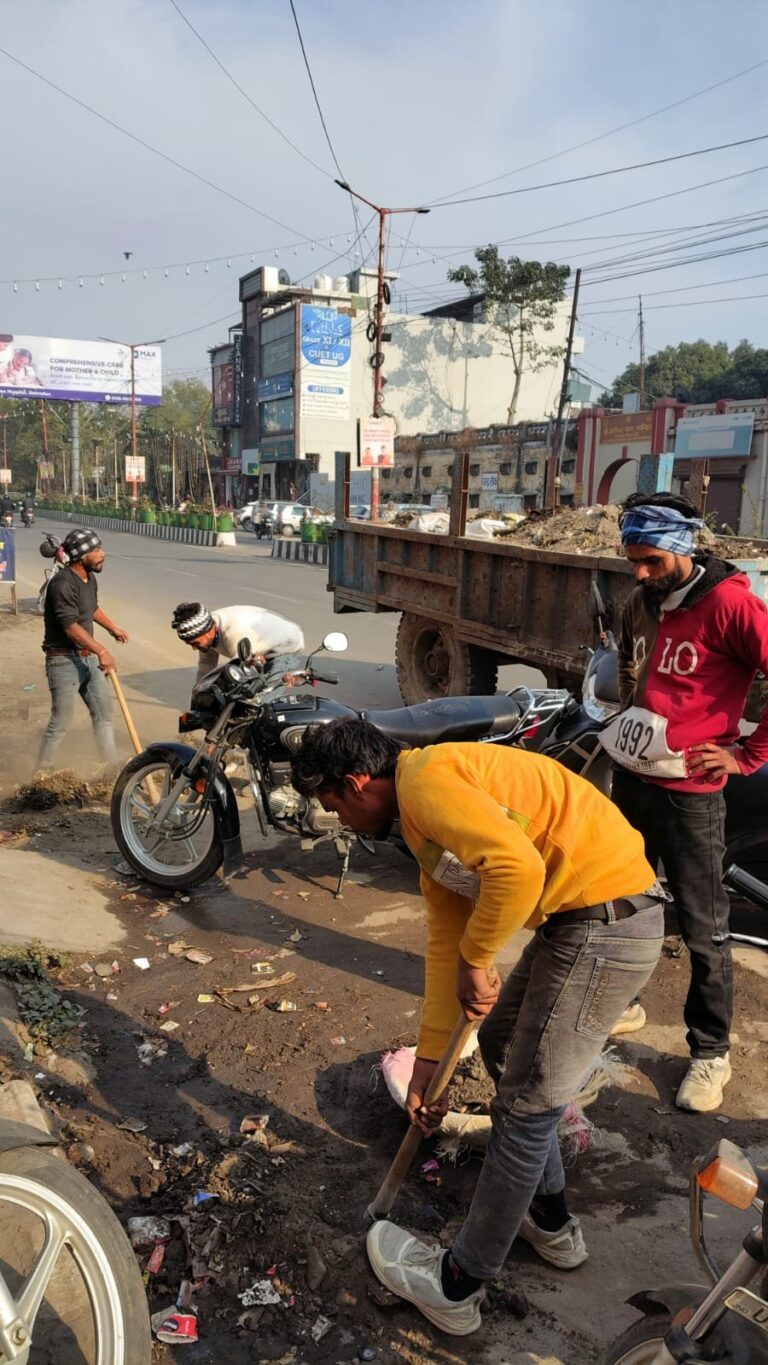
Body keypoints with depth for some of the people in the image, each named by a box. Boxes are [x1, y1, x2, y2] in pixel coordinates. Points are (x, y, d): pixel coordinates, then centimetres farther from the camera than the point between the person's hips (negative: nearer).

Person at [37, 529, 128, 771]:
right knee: (61, 722, -3)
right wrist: (101, 651, -37)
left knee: (103, 711, 14)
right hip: (64, 660, -9)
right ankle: (42, 773, 11)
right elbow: (70, 626, -31)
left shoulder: (89, 578, 7)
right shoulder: (63, 584, -22)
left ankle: (111, 765, 25)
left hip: (88, 657, 9)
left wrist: (113, 628, 36)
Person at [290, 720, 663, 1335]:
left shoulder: (426, 779, -15)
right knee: (500, 1044, 25)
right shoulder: (426, 823, 16)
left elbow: (518, 867, -31)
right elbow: (445, 942, 19)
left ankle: (457, 1287, 22)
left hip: (607, 921, -10)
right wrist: (428, 1059, 22)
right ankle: (551, 1223, 43)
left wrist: (476, 961, -14)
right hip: (576, 920, 10)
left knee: (525, 1109, 3)